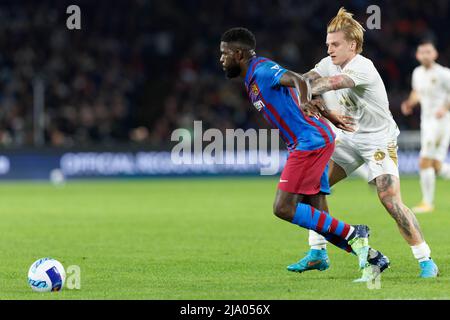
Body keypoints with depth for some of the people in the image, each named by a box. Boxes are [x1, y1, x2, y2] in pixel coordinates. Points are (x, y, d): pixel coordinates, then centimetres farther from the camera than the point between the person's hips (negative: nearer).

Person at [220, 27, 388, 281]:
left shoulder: (262, 71, -11)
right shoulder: (254, 79, 20)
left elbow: (299, 80, -29)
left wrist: (305, 102, -49)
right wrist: (330, 116, 31)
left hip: (310, 141, -10)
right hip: (309, 144, 10)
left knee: (284, 208, -13)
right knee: (315, 215, 5)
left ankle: (353, 234, -10)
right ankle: (370, 255, 4)